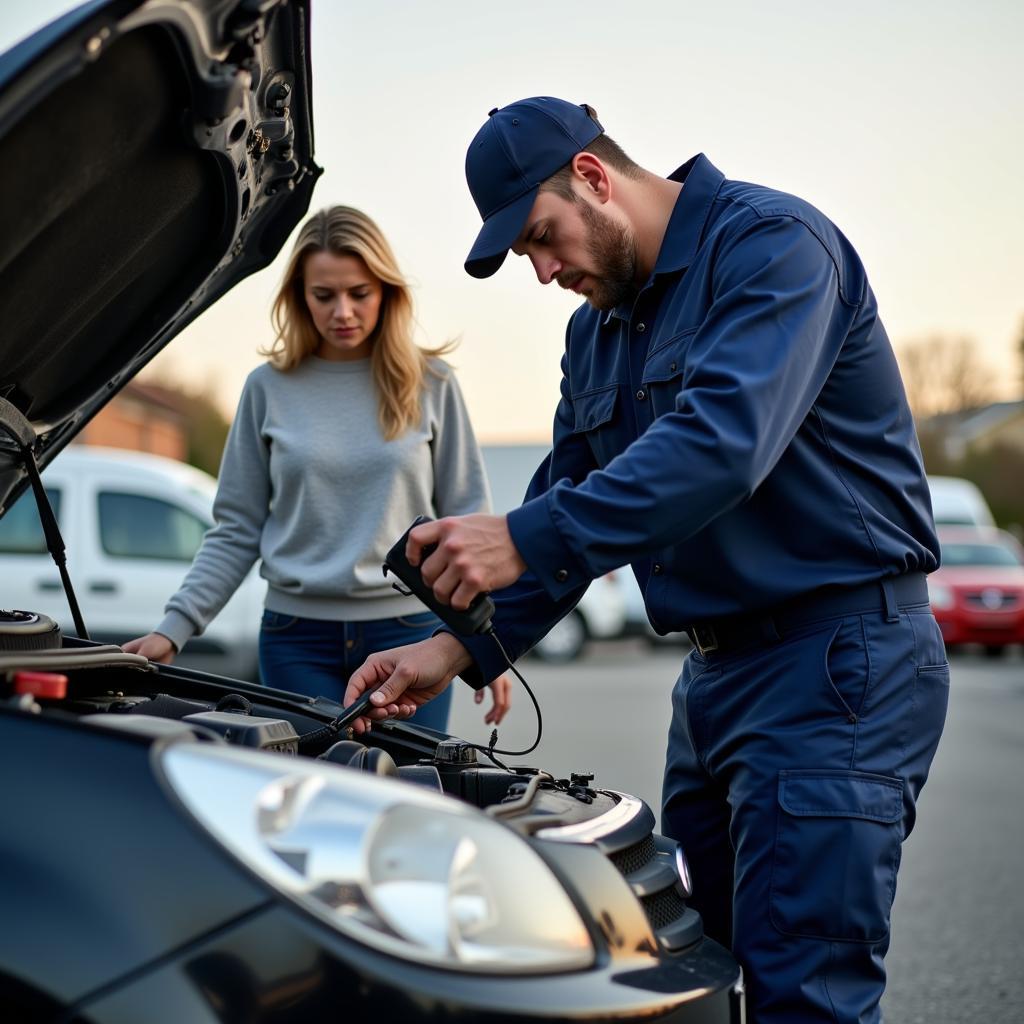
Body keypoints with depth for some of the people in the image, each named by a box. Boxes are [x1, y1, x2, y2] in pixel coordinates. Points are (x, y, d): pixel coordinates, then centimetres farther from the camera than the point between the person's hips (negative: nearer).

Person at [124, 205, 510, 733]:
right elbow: (236, 531, 6)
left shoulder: (431, 384, 3)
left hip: (408, 632, 0)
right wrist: (174, 628, -3)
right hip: (298, 637, 0)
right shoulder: (270, 388, 4)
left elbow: (467, 521, 5)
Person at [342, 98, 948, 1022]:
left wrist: (526, 539, -30)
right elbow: (573, 503, 19)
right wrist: (462, 649, 6)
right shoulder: (597, 330, 16)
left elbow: (724, 439, -27)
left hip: (835, 665, -9)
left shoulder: (772, 244, -12)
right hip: (716, 671, 9)